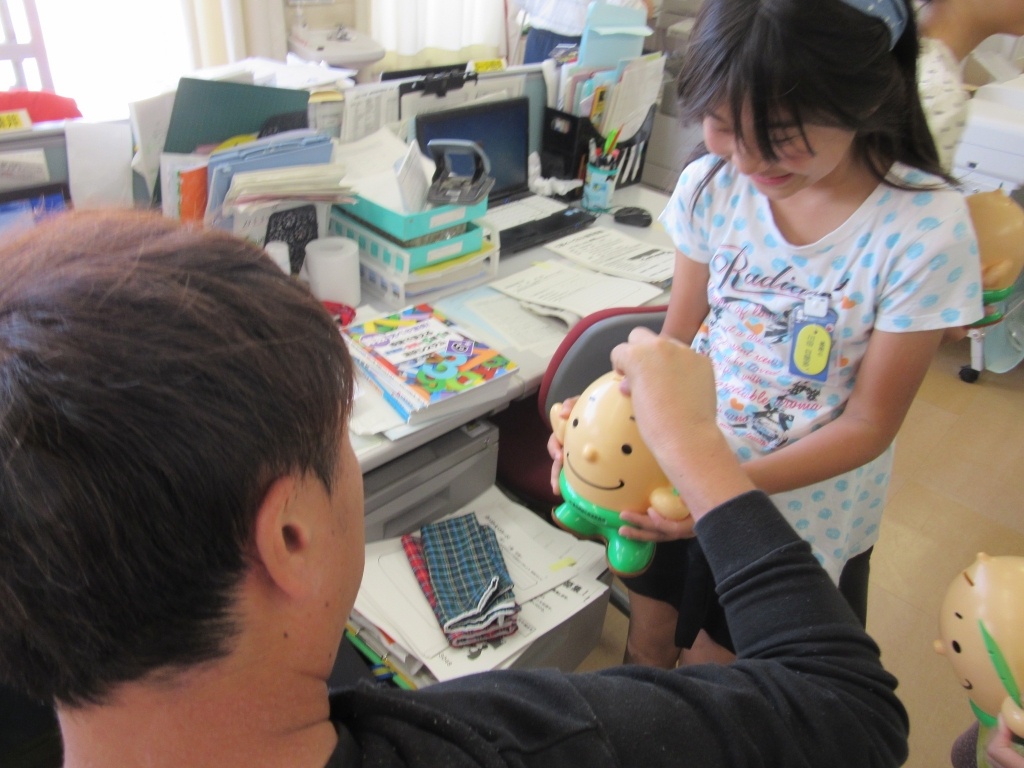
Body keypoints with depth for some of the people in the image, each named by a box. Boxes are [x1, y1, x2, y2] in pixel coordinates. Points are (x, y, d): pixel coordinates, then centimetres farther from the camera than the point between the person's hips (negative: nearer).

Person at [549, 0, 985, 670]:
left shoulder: (927, 228, -22)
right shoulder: (713, 183, -13)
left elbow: (868, 424, -16)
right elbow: (677, 340, -5)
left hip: (802, 506, -2)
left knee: (712, 666, 14)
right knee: (648, 642, 19)